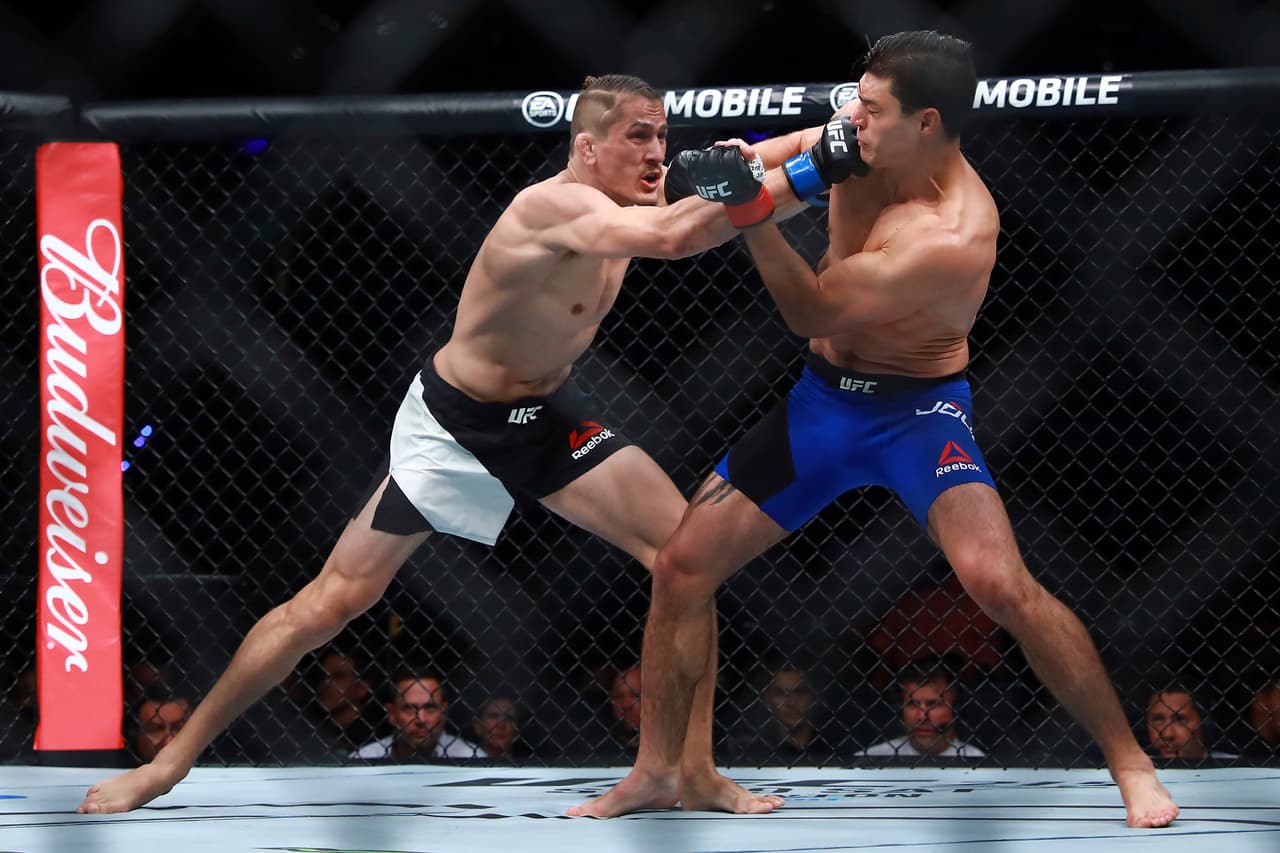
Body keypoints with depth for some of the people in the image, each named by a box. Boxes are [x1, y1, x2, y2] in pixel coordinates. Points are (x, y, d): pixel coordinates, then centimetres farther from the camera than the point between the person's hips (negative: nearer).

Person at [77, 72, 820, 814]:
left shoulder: (624, 206, -5)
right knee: (333, 601, -4)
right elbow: (672, 238, -45)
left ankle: (696, 773, 0)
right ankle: (175, 759, 9)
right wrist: (789, 179, -46)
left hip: (550, 414, 7)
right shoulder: (557, 207, -30)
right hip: (456, 424, -7)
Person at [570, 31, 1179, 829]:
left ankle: (1131, 762, -13)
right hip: (824, 399, 7)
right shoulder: (863, 144, -9)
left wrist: (753, 210, -32)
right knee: (682, 566, 3)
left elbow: (812, 312, -26)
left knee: (1000, 582, -28)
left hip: (919, 406, -7)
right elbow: (783, 153, 16)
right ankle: (656, 771, 20)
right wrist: (741, 165, -6)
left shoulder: (954, 237, -30)